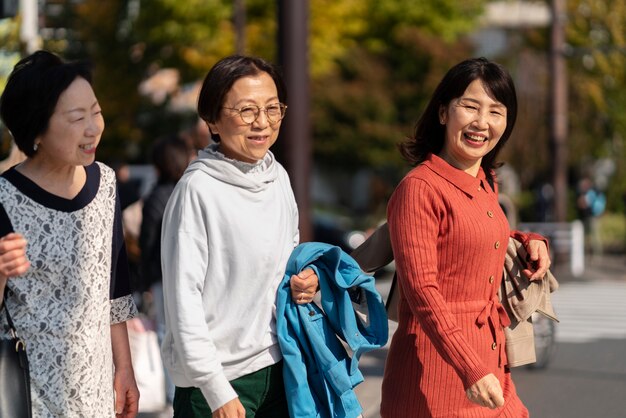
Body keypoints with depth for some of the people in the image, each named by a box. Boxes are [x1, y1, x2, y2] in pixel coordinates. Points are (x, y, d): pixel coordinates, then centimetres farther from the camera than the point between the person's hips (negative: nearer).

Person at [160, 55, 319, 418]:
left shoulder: (278, 177, 5)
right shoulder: (198, 188, -14)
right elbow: (183, 296, -14)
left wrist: (307, 280, -1)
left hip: (278, 368, 6)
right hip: (218, 379, -6)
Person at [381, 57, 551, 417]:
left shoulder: (486, 184, 11)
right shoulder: (420, 188, -14)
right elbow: (421, 289, -19)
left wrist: (528, 240, 10)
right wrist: (470, 369, -25)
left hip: (489, 364, 8)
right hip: (438, 365, -8)